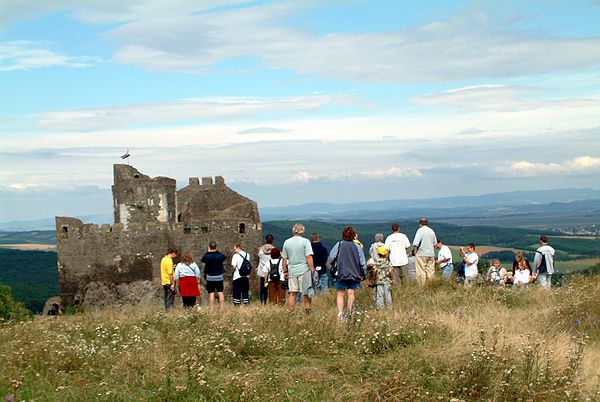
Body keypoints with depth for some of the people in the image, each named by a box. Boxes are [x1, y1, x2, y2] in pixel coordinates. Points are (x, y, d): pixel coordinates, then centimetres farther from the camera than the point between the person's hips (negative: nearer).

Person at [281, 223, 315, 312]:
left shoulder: (287, 242, 6)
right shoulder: (305, 241, -6)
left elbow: (284, 259, 10)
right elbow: (309, 257, -12)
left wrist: (285, 271, 18)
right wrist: (312, 270, -8)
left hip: (292, 271, 4)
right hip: (304, 270, -4)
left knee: (292, 293, 7)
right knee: (307, 293, 4)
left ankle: (290, 312, 4)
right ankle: (307, 310, 2)